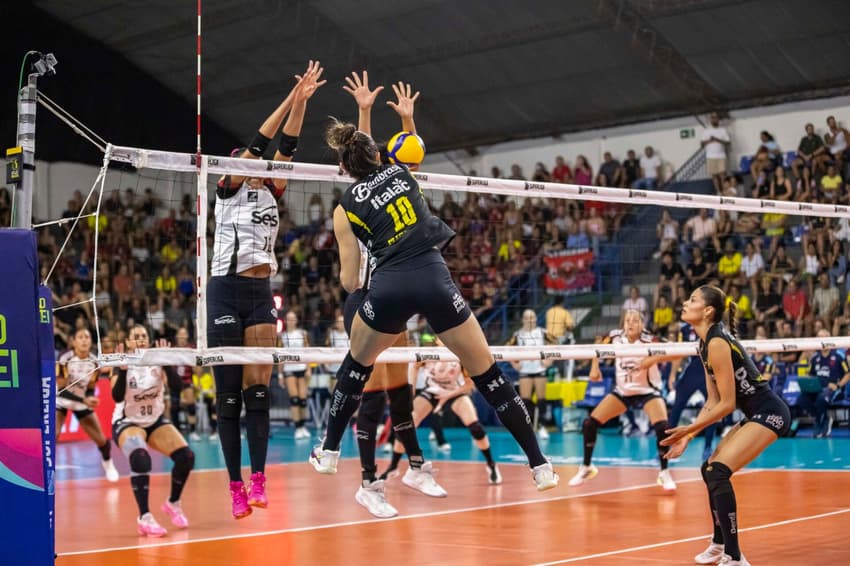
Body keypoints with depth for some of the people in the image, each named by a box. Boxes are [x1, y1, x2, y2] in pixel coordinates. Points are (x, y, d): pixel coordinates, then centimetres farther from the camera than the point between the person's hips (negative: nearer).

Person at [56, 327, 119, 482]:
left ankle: (107, 464, 34)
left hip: (82, 402, 3)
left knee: (101, 439, 3)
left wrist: (90, 399, -21)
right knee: (52, 436, -24)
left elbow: (90, 388, 0)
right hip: (60, 400, -3)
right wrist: (84, 400, -30)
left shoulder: (95, 362, -11)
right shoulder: (65, 359, -23)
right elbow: (62, 388, -22)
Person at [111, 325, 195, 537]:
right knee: (141, 459, -34)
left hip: (156, 421, 4)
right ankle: (144, 518, -28)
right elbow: (117, 397, -31)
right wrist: (122, 369, -42)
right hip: (127, 423, -4)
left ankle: (173, 503, 11)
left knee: (186, 456, -14)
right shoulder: (123, 364, -15)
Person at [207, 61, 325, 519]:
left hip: (261, 294, 5)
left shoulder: (271, 194, 15)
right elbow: (258, 142, -8)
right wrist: (290, 98, -10)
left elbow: (286, 146, 6)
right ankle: (236, 487, 0)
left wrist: (302, 101, -2)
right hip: (226, 292, -4)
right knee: (229, 394, -2)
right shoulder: (228, 190, 2)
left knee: (258, 390, -3)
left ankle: (258, 481, -6)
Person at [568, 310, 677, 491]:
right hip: (622, 391, 4)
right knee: (589, 424, -6)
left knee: (663, 427, -27)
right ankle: (586, 468, 16)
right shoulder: (615, 337, -11)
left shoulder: (648, 340, -22)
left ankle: (664, 473, -6)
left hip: (648, 392, -4)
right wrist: (595, 367, -1)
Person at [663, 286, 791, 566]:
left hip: (770, 414, -10)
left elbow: (727, 404, -18)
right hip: (757, 414, 10)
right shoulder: (706, 344, 10)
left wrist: (689, 429, -11)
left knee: (718, 472, -20)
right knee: (710, 469, 17)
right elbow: (713, 401, 12)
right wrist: (688, 436, 5)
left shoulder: (717, 342, -20)